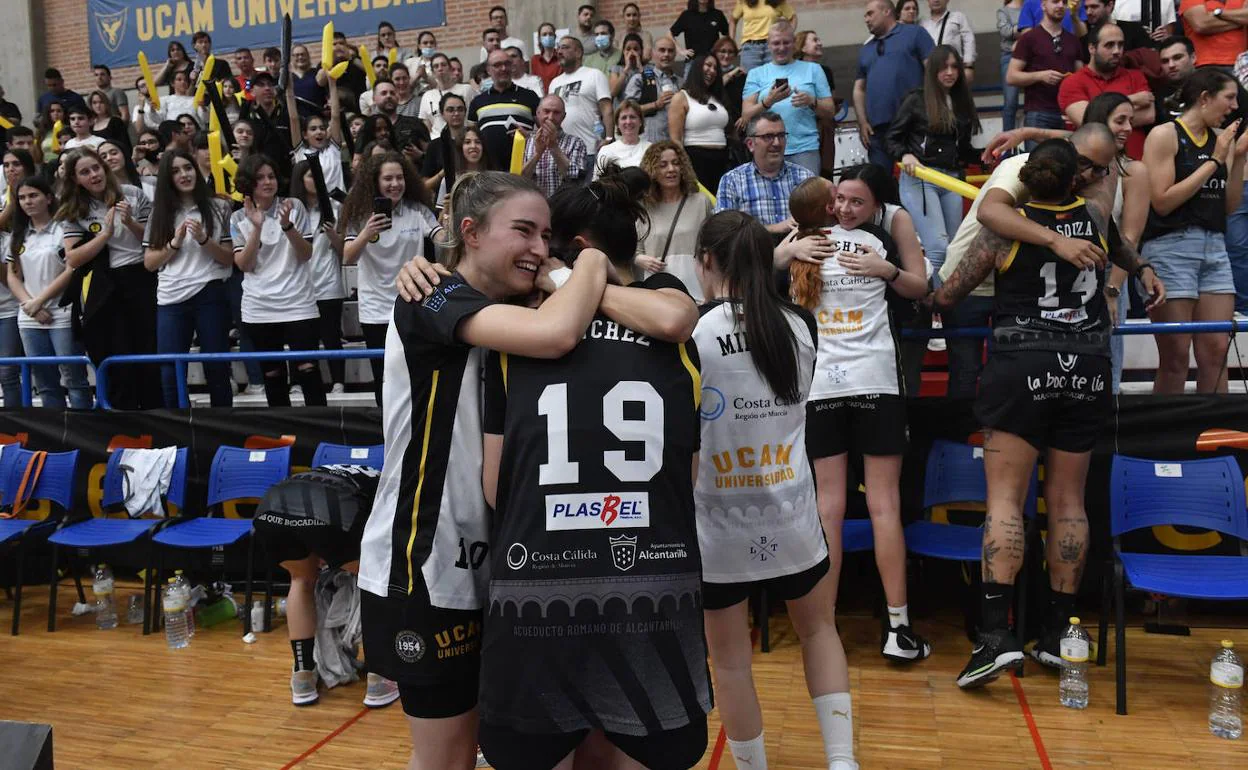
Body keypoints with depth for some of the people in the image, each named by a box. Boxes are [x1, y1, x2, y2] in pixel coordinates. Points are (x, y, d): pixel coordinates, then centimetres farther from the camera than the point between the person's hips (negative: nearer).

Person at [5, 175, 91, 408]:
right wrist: (29, 305, -5)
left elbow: (72, 271, -9)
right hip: (29, 319, 6)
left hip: (62, 316, -6)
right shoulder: (17, 236, 15)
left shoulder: (63, 229, -2)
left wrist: (39, 301, -8)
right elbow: (12, 276, 12)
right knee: (44, 383, 8)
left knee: (75, 378, -4)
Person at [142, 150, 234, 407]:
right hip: (171, 300, 2)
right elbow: (149, 263, 7)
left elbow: (229, 259, 1)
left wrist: (203, 239, -14)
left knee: (217, 370, 3)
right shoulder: (160, 212, 10)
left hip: (210, 296, -2)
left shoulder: (218, 207, 4)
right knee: (170, 375, 2)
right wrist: (175, 243, -7)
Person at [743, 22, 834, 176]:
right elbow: (746, 115, 4)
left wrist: (811, 102, -8)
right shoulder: (756, 74, 15)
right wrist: (768, 101, -14)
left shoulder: (813, 69, 16)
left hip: (805, 148, 0)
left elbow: (830, 112, 12)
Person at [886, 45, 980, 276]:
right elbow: (891, 138, 2)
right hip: (919, 178, -6)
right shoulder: (916, 100, 0)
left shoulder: (962, 103, 14)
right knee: (938, 247, -18)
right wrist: (905, 155, -17)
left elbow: (963, 149, 17)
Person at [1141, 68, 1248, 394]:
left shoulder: (1221, 139, 14)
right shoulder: (1164, 135, -4)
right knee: (1175, 358, -3)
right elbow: (1163, 202, -11)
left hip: (1215, 248, 6)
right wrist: (1213, 161, -9)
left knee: (1216, 352, 3)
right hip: (1171, 247, -6)